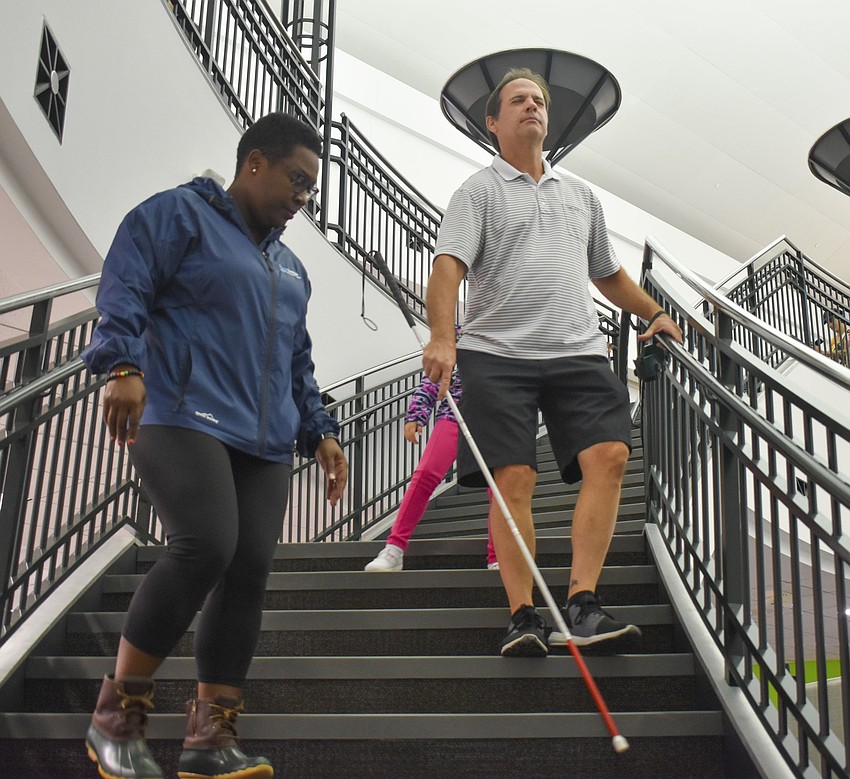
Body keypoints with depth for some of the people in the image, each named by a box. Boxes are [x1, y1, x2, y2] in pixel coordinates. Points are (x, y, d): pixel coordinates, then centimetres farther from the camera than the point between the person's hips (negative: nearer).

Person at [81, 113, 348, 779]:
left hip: (265, 442, 7)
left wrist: (319, 432, 20)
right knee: (205, 546, -23)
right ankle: (117, 713, -5)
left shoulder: (290, 267, 29)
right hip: (182, 418, -7)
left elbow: (299, 364, 31)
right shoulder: (179, 214, 7)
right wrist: (123, 366, -22)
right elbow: (122, 291, -6)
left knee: (249, 573, -4)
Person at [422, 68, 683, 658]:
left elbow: (608, 273, 36)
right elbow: (449, 264, -8)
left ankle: (582, 604, -12)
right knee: (513, 480, -9)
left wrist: (654, 313, 28)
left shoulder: (581, 195, 25)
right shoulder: (478, 192, 8)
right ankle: (524, 616, -3)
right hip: (498, 351, -4)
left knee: (609, 457, -15)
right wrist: (443, 339, -22)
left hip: (578, 350, 4)